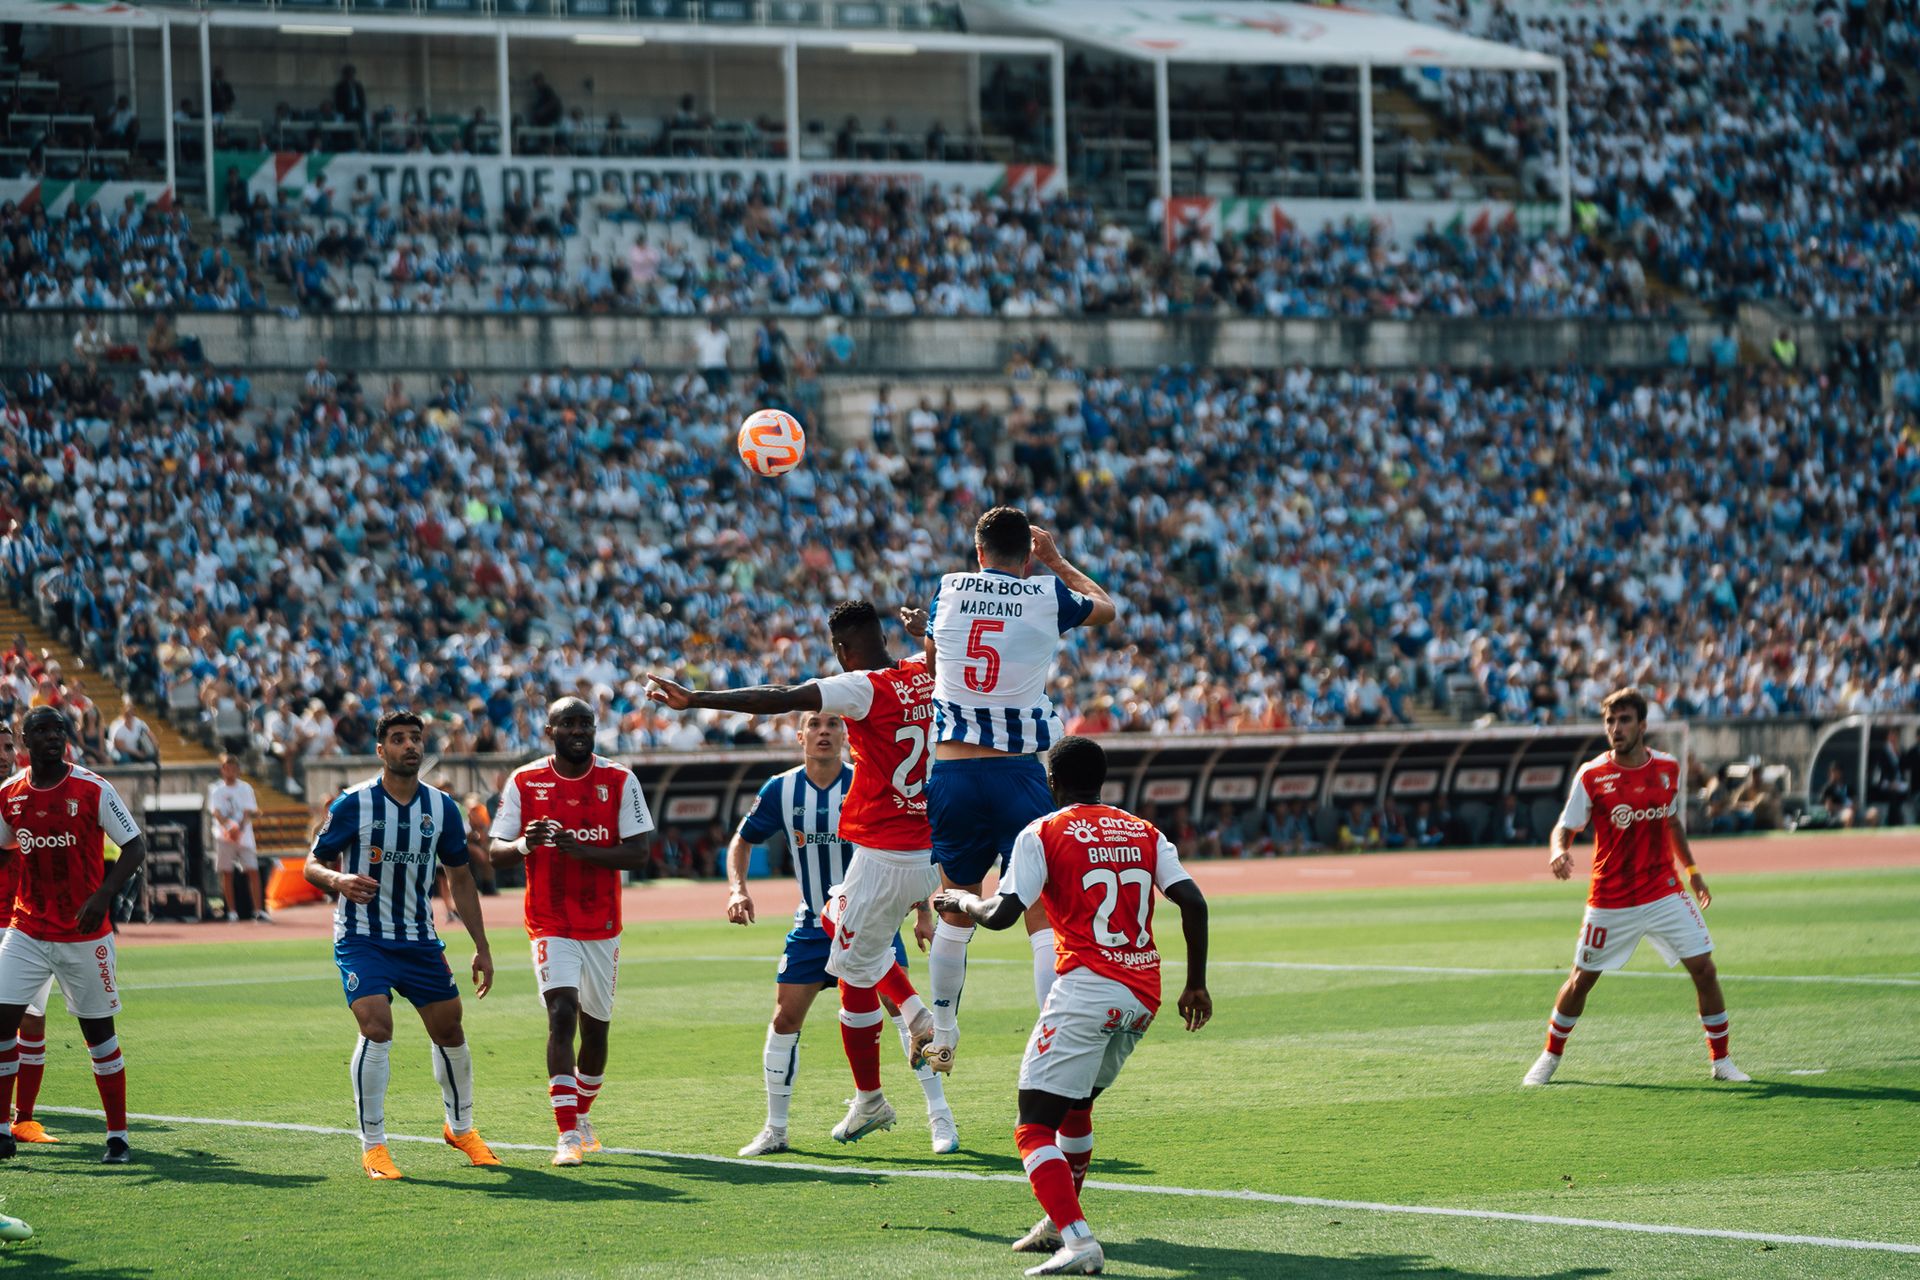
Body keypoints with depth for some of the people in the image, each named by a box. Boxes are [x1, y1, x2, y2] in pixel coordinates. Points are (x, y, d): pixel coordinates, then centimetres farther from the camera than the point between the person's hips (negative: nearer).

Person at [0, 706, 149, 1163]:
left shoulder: (93, 790, -10)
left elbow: (135, 847, -10)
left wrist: (101, 897, -23)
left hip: (85, 935, -3)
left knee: (98, 1030, 4)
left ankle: (118, 1137, 14)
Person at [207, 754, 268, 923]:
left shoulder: (245, 788, 6)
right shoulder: (216, 790, 3)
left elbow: (250, 811, -2)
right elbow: (216, 812, -10)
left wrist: (241, 826, -22)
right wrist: (228, 826, -29)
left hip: (244, 835, 0)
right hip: (224, 837, 0)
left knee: (253, 871, -6)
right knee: (227, 873, 1)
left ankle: (258, 910, -4)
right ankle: (232, 911, 9)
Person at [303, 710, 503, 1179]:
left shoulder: (441, 807, 1)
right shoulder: (354, 804, -10)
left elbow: (460, 878, 10)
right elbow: (312, 864, -6)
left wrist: (482, 947, 8)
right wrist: (338, 880, -30)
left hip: (419, 939, 4)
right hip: (361, 939, -4)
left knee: (449, 1030, 9)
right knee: (377, 1027, -21)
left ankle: (461, 1127, 33)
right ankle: (372, 1146, -11)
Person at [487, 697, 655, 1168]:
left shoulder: (620, 781, -2)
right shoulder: (524, 782, -1)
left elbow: (638, 852, -8)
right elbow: (495, 848, -1)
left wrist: (581, 849, -22)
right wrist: (526, 845, -24)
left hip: (603, 925, 2)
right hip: (551, 927, -2)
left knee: (595, 1027, 11)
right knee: (562, 1014, -19)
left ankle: (581, 1115, 36)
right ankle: (568, 1135, -22)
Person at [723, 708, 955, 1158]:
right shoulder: (781, 790, -5)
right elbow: (743, 839, 9)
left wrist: (922, 914, -4)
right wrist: (737, 888, -9)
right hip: (812, 925, 3)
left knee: (902, 1005, -17)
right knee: (785, 1020, 1)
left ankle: (940, 1117, -9)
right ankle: (775, 1129, 16)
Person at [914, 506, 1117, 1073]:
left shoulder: (948, 590, 5)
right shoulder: (1047, 596, -1)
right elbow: (1106, 607, 21)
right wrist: (1055, 560, 31)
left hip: (951, 771, 3)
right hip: (1017, 773, -3)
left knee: (956, 911, 19)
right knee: (1044, 916, -3)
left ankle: (941, 1038, 30)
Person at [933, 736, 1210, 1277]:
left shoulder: (1043, 834, -1)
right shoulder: (1145, 834, 14)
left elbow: (1002, 915, -9)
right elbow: (1193, 903, 4)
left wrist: (963, 901, 12)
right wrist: (1196, 985, 12)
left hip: (1085, 989, -7)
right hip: (1143, 996, 7)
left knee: (1034, 1128, -7)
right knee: (1076, 1105, 29)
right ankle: (1061, 1221, 39)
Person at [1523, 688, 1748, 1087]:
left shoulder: (1668, 769, 1)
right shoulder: (1591, 776, -9)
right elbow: (1565, 827, -5)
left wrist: (1690, 868, 16)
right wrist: (1560, 852, -27)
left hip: (1665, 893, 2)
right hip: (1610, 901, -2)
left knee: (1704, 969, -7)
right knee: (1581, 979, 6)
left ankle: (1721, 1060, 6)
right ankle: (1550, 1057, 26)